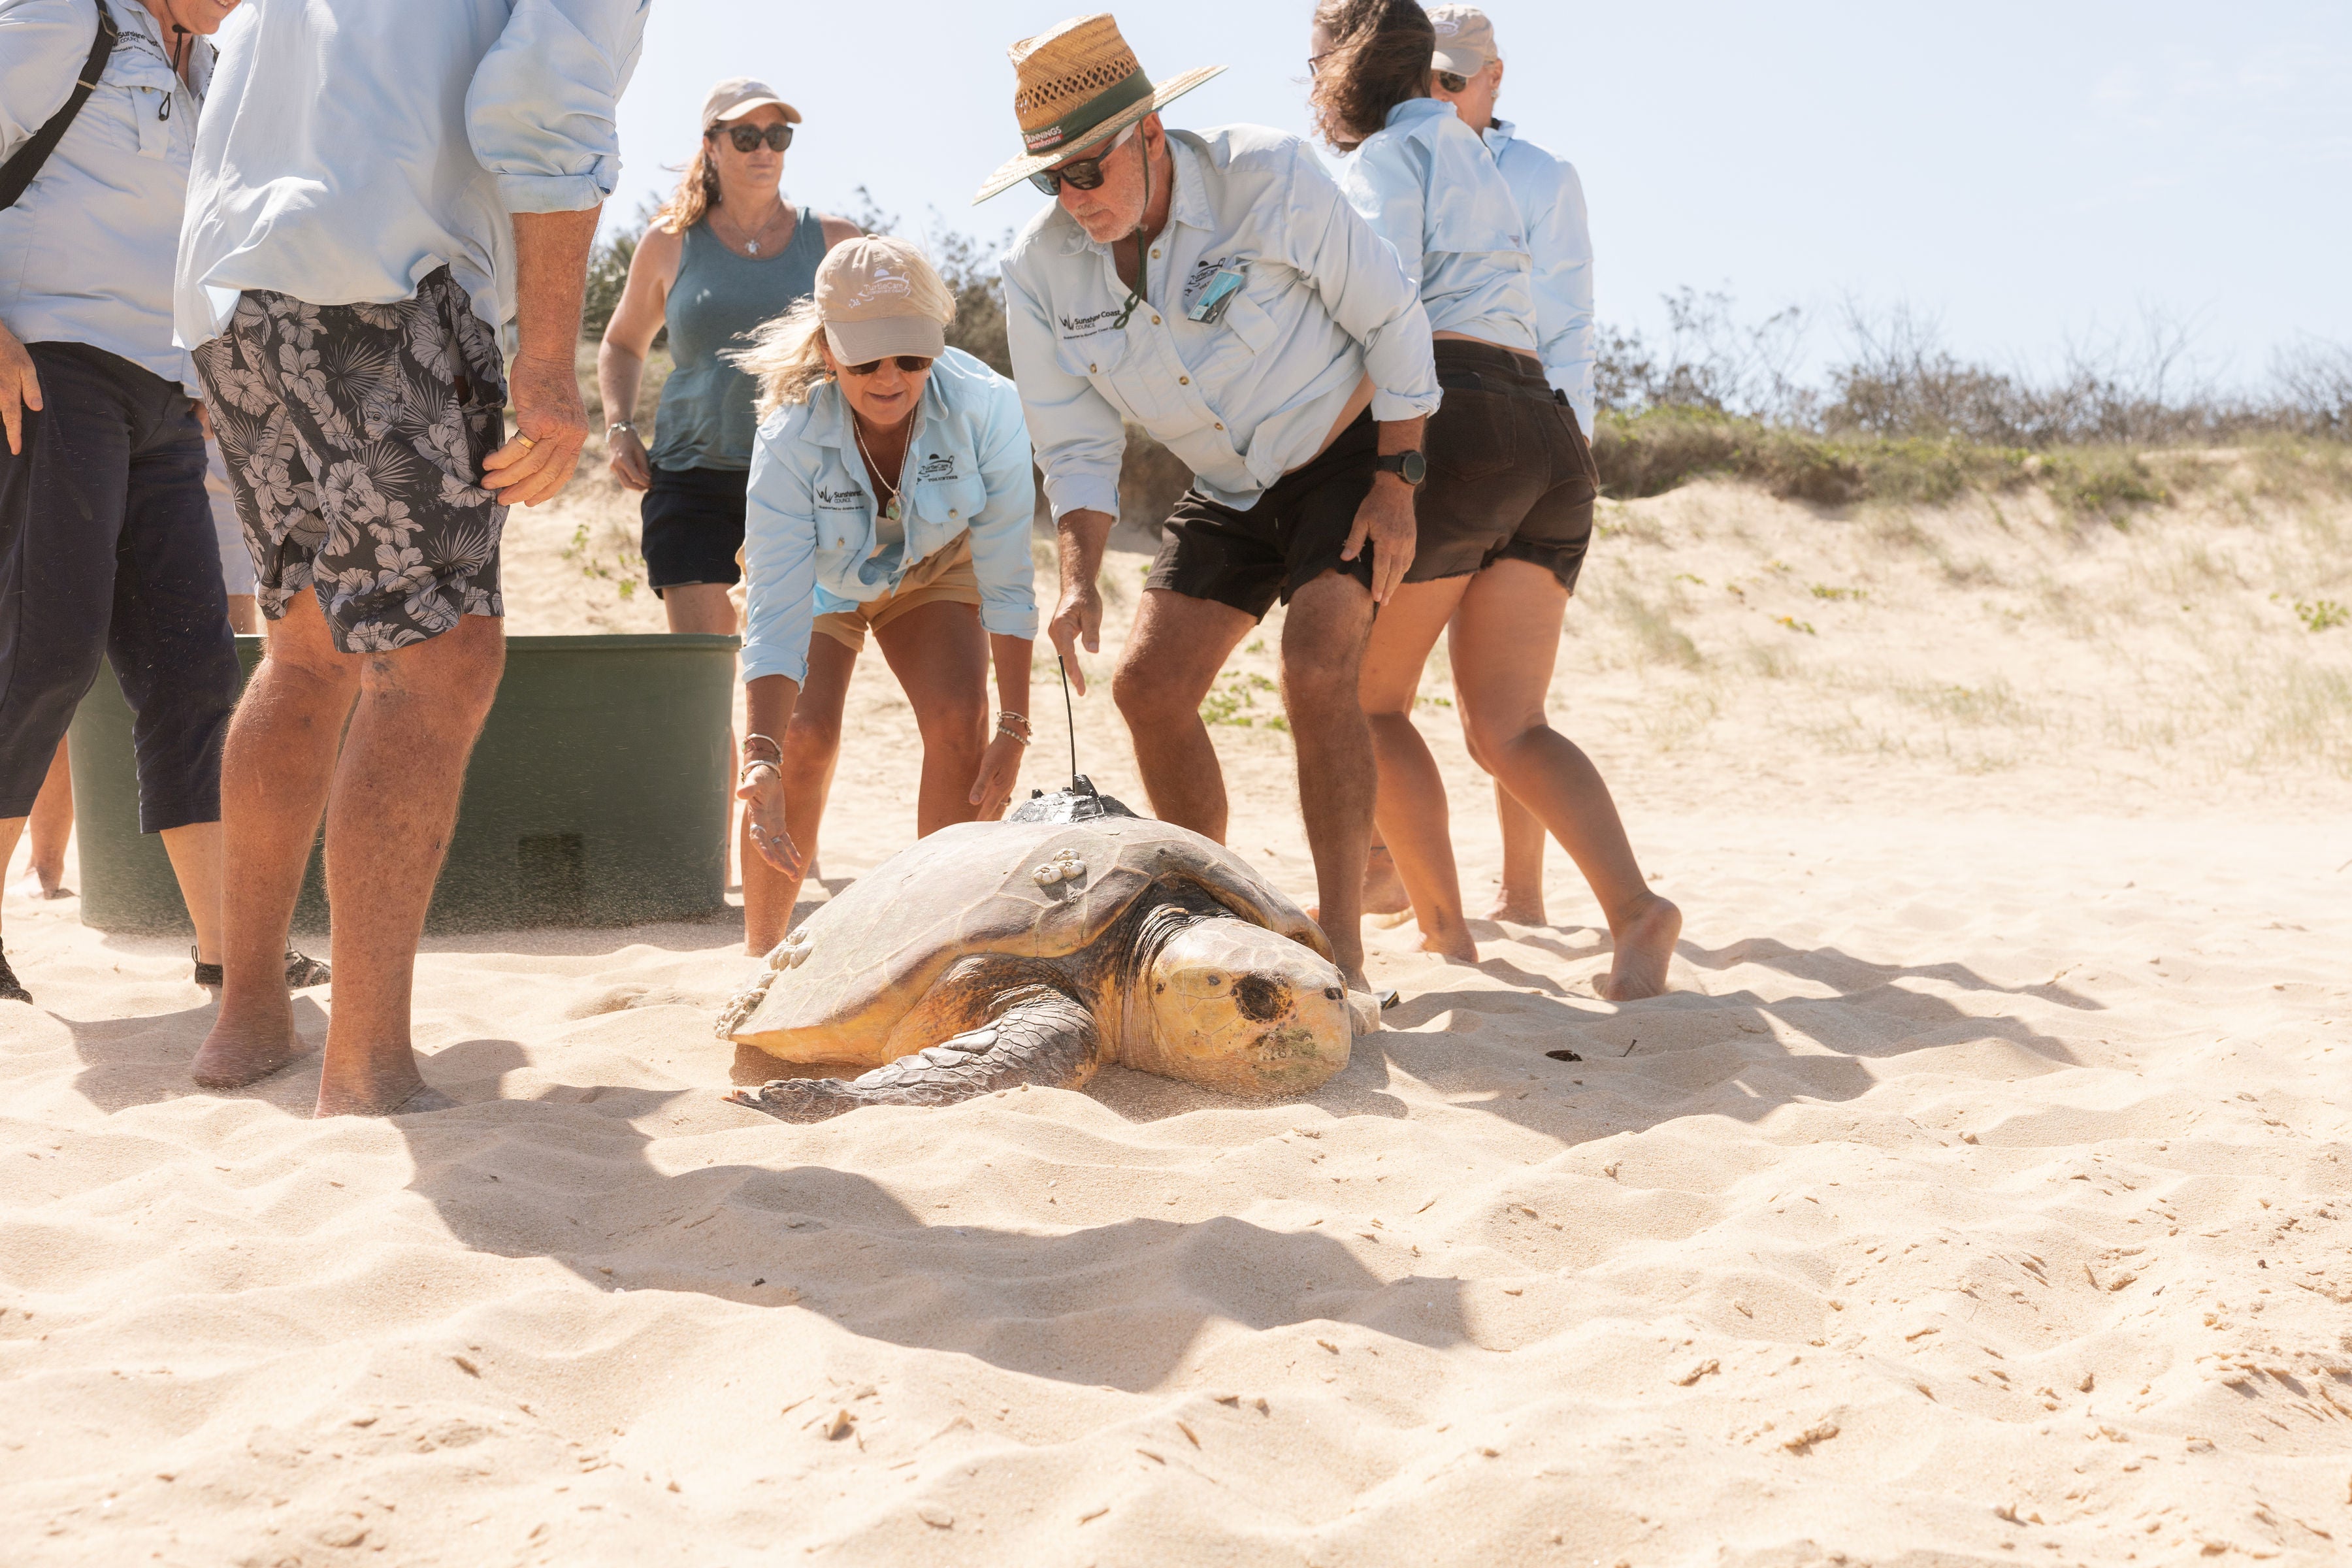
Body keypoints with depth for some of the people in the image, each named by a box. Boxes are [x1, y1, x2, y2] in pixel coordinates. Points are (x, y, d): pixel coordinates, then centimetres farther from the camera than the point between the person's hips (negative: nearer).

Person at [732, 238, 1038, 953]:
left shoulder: (986, 405, -34)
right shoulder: (791, 438, -36)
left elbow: (1007, 578, -25)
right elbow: (775, 611, -38)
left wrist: (1013, 726, -25)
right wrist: (760, 757, -50)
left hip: (932, 568, 1)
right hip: (818, 578, -1)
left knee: (959, 721, -21)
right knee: (806, 735, -22)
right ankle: (759, 954, -9)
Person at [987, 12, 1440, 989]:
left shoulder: (1269, 178, -26)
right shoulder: (1042, 267, -13)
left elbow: (1391, 319, -15)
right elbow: (1078, 445, -5)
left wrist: (1397, 484, -17)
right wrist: (1079, 579, -21)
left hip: (1351, 455, -5)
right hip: (1228, 492, 5)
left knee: (1316, 672, -23)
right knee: (1150, 687, -4)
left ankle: (1341, 952, -18)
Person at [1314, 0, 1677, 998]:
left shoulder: (1386, 156, 4)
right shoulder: (1474, 162, 31)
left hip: (1455, 428, -7)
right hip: (1551, 438, 8)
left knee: (1369, 698, 5)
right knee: (1507, 728, 0)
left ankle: (1442, 925, -2)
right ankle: (1633, 906, -22)